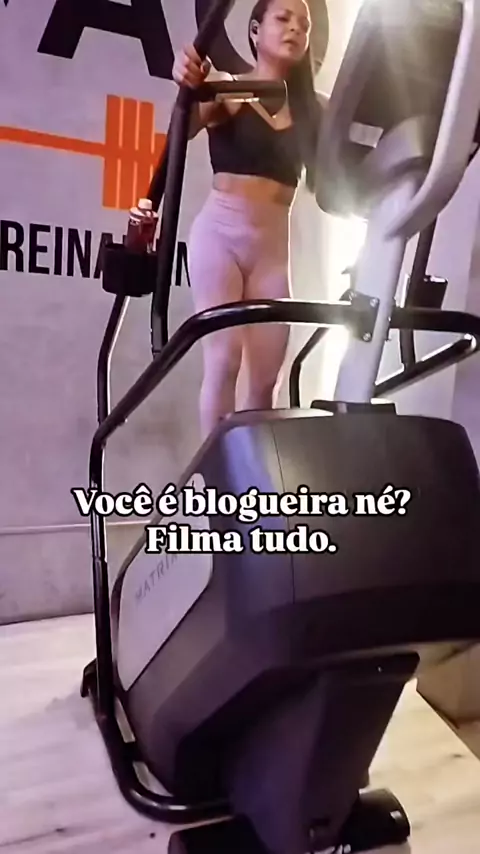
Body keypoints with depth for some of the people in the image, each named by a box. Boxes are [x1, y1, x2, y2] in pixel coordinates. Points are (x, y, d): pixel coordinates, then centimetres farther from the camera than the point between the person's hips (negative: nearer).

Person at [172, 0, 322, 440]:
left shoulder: (312, 109, 11)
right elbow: (183, 130, -18)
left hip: (274, 243, 4)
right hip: (220, 232, -3)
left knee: (268, 372, 2)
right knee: (224, 358, -11)